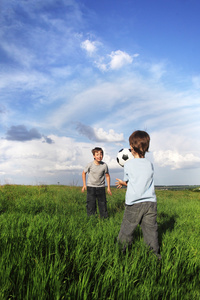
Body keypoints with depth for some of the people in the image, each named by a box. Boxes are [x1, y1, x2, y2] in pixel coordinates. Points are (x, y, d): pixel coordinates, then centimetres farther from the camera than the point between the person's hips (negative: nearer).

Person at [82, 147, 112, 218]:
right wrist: (84, 185, 3)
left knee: (103, 204, 5)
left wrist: (108, 187, 4)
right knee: (90, 205, 1)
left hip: (101, 187, 1)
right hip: (91, 187, -1)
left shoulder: (104, 165, -10)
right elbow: (84, 173, 4)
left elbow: (107, 176, 5)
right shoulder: (90, 165, -13)